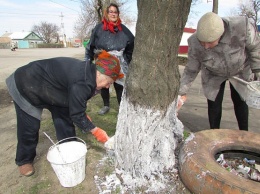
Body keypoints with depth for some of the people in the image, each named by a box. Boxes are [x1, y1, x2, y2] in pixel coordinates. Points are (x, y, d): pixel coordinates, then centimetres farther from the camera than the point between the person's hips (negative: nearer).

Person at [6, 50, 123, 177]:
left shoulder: (87, 72, -7)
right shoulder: (82, 82, -37)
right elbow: (77, 114, -28)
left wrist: (84, 116, 1)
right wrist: (95, 131, -18)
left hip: (45, 87, 9)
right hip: (25, 86, -9)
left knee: (64, 116, 6)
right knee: (29, 127, 1)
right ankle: (24, 160, 26)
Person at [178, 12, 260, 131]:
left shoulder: (242, 26, -37)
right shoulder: (195, 44, -32)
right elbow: (191, 70, -17)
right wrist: (182, 93, -20)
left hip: (241, 70, 1)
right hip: (214, 75, 0)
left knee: (240, 101, 14)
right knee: (214, 104, -1)